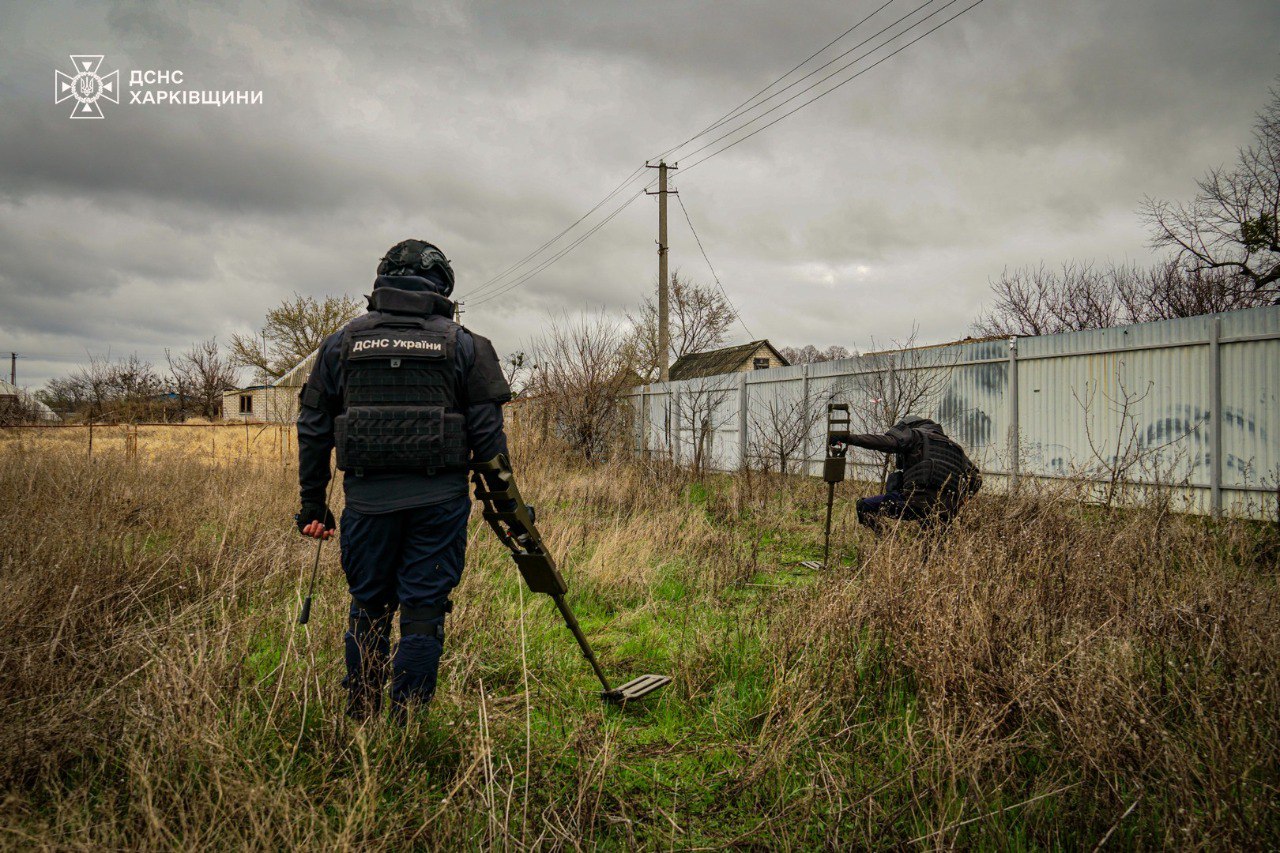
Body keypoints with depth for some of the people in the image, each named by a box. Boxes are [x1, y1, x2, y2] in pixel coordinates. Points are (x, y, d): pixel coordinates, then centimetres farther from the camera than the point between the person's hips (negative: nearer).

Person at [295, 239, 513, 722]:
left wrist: (313, 504, 15)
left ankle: (359, 721, 27)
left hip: (366, 497, 2)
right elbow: (487, 433, -2)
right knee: (424, 612, 5)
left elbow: (313, 429, 9)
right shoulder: (462, 344, 2)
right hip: (438, 500, -2)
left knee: (368, 608, 17)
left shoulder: (343, 341, 9)